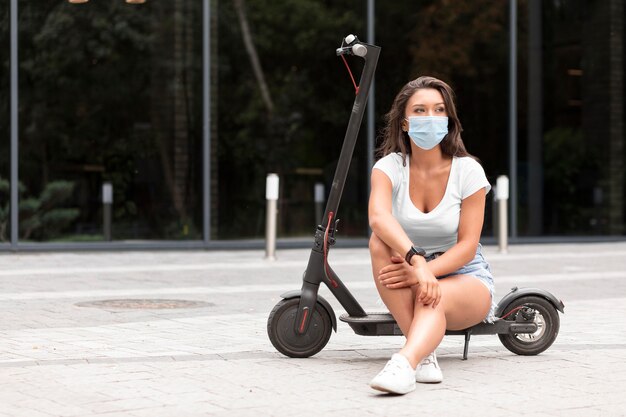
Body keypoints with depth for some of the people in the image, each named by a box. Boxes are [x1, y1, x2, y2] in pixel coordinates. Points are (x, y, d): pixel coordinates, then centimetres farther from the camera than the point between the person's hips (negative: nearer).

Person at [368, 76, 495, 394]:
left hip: (463, 276, -2)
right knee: (380, 242, -30)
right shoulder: (390, 166, -9)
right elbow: (378, 217, -32)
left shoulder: (468, 171, -10)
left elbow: (467, 247, -14)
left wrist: (425, 272, -32)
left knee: (435, 298, -37)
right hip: (412, 275, 2)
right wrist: (416, 260, -49)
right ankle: (424, 354, -37)